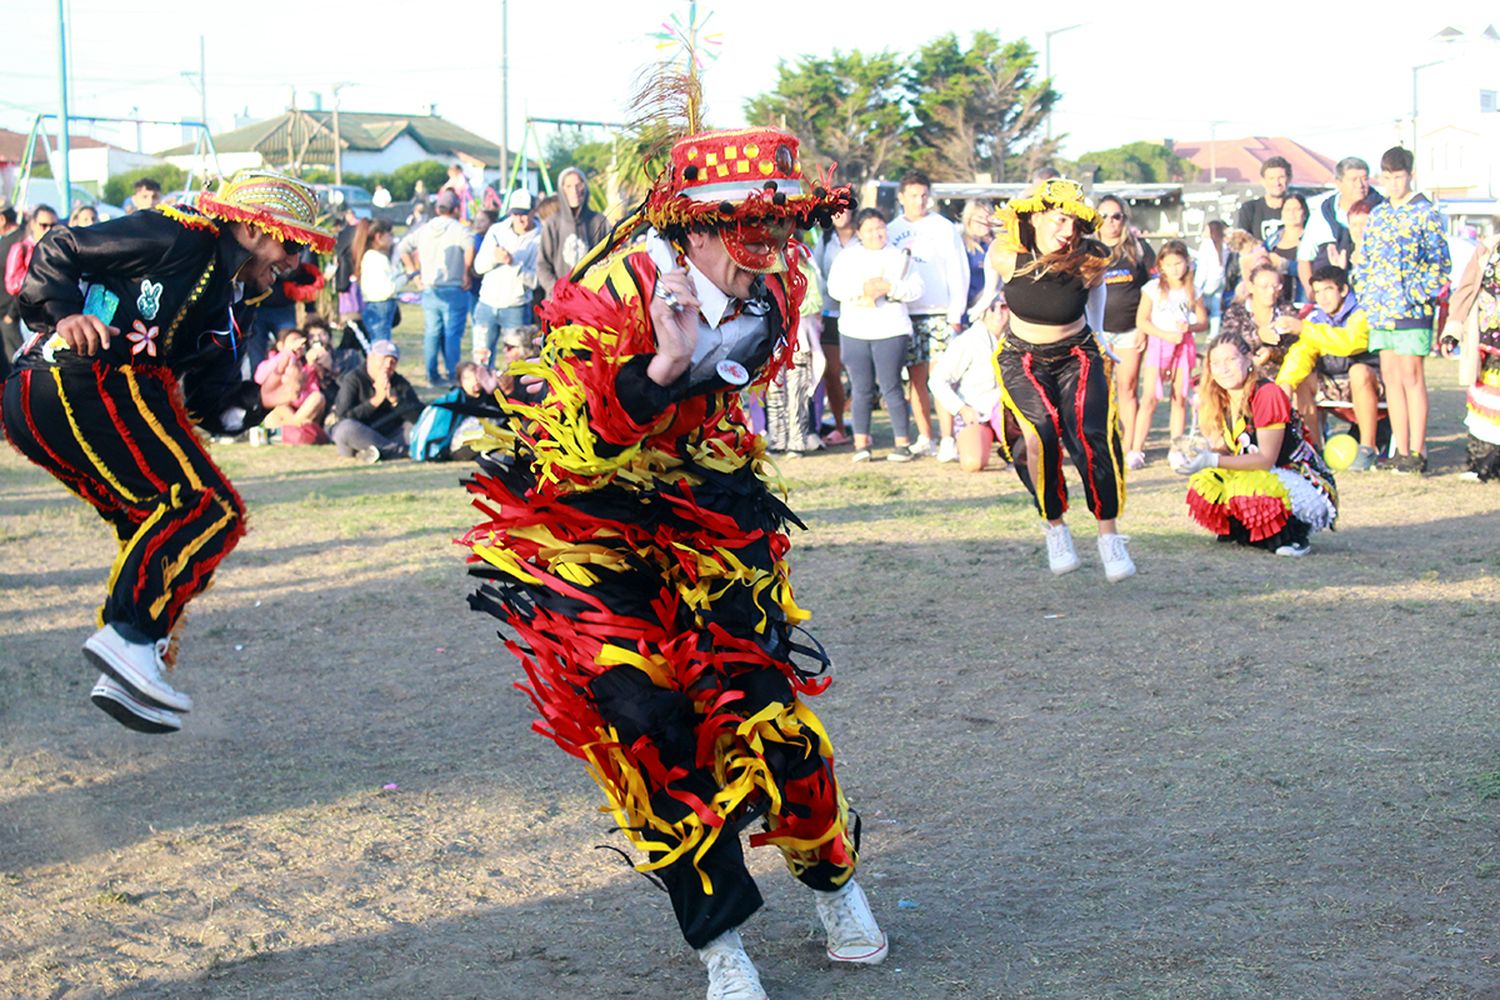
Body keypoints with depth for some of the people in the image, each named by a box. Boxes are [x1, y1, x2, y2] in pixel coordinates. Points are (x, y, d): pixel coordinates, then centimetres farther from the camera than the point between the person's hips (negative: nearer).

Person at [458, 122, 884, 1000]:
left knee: (759, 700, -6)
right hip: (584, 521, -4)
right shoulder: (610, 297, -25)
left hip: (701, 513, 4)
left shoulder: (771, 300, -5)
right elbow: (569, 455, -30)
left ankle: (833, 879, 20)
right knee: (640, 715, -14)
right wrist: (665, 362, -38)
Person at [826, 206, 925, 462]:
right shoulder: (846, 256, 13)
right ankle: (861, 444, 5)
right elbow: (834, 287, 0)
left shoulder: (900, 256, 10)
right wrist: (862, 290, -15)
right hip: (854, 332, 2)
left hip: (891, 331, -2)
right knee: (861, 389, 2)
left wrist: (889, 288, -15)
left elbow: (916, 288, 0)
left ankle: (903, 443, 0)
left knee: (891, 387, -5)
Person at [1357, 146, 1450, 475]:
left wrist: (1420, 296, -13)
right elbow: (1363, 261, 19)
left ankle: (1417, 452, -4)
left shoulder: (1424, 212, -3)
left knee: (1411, 376, -7)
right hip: (1380, 309, 6)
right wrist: (1366, 295, 7)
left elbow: (1440, 262, -6)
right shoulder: (1377, 215, 14)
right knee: (1391, 377, 7)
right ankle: (1400, 450, 12)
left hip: (1412, 310, -6)